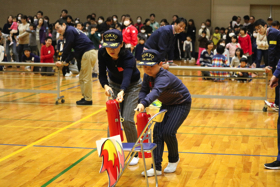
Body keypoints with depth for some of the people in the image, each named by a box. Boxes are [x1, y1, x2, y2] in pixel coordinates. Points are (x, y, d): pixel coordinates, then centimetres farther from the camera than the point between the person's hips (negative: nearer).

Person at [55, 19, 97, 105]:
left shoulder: (69, 31, -9)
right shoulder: (70, 31, 22)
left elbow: (67, 48, -9)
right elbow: (71, 49, 22)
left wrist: (62, 60, 1)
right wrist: (67, 61, 15)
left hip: (88, 53, -10)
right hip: (86, 54, 10)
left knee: (86, 78, -6)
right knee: (82, 78, 14)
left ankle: (88, 99, -2)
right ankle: (85, 97, 18)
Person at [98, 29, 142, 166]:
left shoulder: (128, 58, -36)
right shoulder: (102, 53, -23)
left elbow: (127, 78, -50)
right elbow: (102, 74, -22)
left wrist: (121, 92, -69)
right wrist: (105, 86, -43)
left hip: (132, 86, -4)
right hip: (114, 84, 4)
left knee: (127, 120, -14)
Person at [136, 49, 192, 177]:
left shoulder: (164, 77, -36)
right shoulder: (148, 76, -10)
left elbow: (156, 91, -53)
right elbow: (144, 90, -7)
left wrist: (144, 103, -70)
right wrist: (141, 102, -30)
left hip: (181, 104, -7)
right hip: (167, 104, 8)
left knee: (168, 132, -18)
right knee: (157, 131, -7)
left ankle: (174, 160, 11)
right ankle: (156, 167, -7)